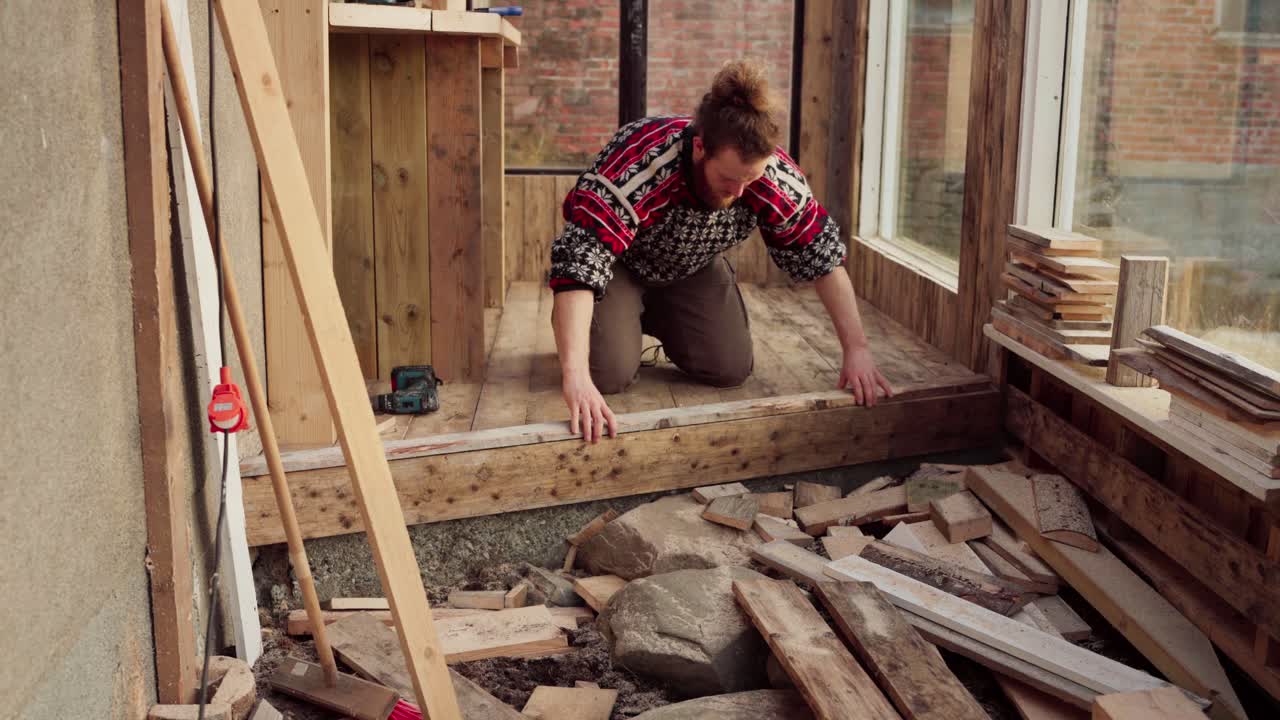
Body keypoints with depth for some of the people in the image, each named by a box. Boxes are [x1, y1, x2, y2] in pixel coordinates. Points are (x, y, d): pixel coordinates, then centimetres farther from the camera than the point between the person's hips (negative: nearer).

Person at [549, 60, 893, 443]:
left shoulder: (776, 176, -28)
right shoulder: (639, 163, -43)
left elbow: (823, 256, -16)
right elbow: (579, 260, -49)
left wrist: (856, 349, -19)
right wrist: (576, 377, -58)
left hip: (693, 268, 4)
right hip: (620, 264, -4)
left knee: (731, 369, -9)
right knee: (609, 373, -22)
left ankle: (658, 321, 21)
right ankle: (628, 322, 14)